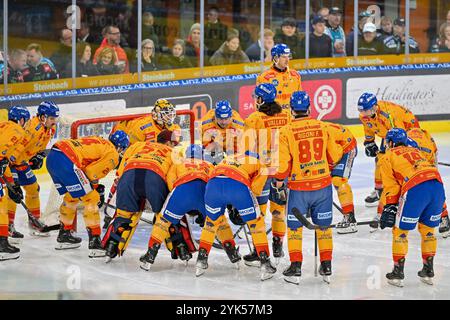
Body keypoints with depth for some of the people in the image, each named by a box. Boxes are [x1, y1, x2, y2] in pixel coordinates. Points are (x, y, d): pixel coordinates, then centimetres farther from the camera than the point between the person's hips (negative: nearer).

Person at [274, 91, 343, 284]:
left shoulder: (286, 132, -10)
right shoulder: (322, 127, -1)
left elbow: (283, 163, -9)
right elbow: (334, 156, 6)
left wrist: (280, 185, 5)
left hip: (298, 188, -2)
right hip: (322, 185, 2)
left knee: (295, 227, 12)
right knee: (323, 226, 16)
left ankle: (295, 268, 8)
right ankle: (326, 267, 18)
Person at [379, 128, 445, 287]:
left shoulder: (388, 157, 16)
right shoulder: (415, 152, 33)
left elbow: (391, 186, 8)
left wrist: (389, 207, 11)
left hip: (415, 189, -5)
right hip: (437, 184, 5)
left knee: (400, 230, 10)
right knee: (428, 229, 22)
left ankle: (398, 272, 12)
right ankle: (428, 271, 25)